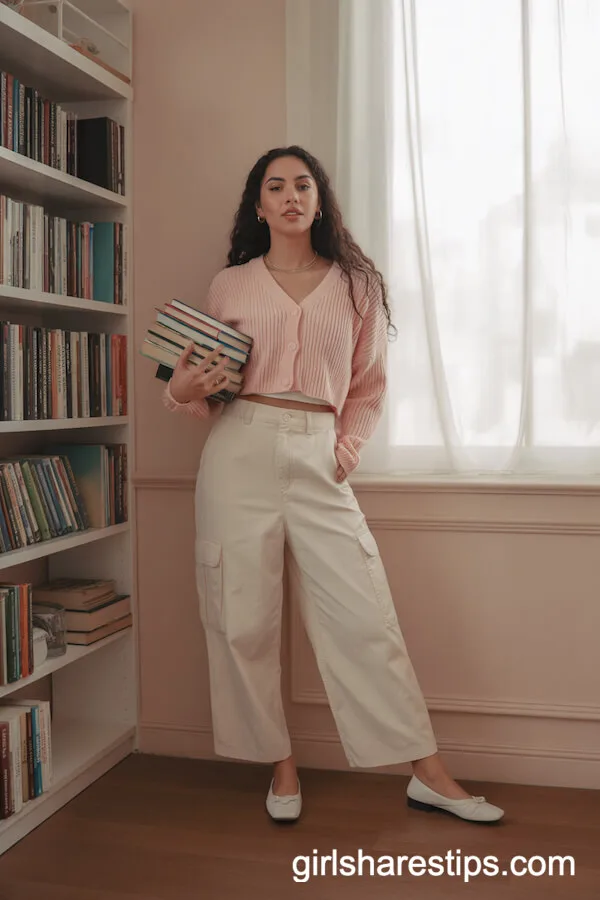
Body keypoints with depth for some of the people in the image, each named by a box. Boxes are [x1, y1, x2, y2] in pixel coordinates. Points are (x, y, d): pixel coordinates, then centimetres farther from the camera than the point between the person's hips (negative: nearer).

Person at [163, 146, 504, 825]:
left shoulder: (356, 285, 12)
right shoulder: (229, 285, 11)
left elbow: (369, 387, 16)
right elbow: (205, 390, 16)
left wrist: (348, 447, 1)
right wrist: (183, 388, -6)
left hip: (318, 458, 0)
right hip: (240, 450, 1)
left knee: (363, 615, -3)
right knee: (244, 618, 1)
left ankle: (428, 775, 8)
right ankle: (280, 766, 19)